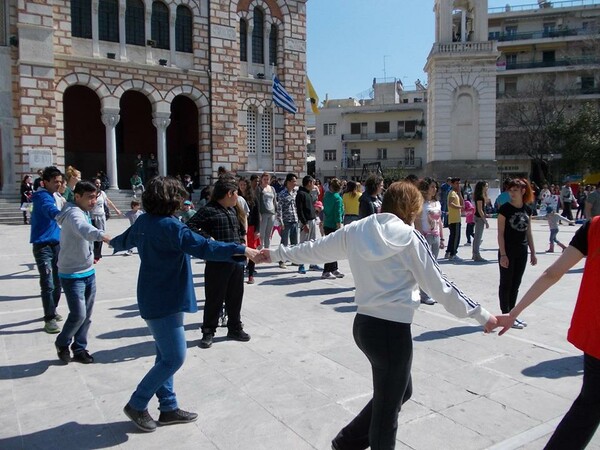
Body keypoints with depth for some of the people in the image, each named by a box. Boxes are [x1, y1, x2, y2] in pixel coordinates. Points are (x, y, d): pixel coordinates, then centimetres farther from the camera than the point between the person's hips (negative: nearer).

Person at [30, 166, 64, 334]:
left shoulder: (51, 195, 13)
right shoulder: (42, 196, -15)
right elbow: (50, 210, -37)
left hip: (56, 243, 8)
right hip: (43, 245, -8)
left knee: (57, 281, 14)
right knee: (48, 284, -10)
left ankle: (52, 311, 30)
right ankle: (49, 319, -4)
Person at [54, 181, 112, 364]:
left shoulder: (84, 212, 9)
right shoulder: (74, 213, -21)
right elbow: (84, 229, -45)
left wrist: (90, 255, 9)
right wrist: (102, 235, -62)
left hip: (89, 272, 9)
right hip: (72, 275, -9)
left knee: (87, 315, 12)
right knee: (78, 315, -9)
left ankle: (79, 349, 27)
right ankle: (62, 343, 18)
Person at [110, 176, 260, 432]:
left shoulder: (143, 222, 5)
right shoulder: (170, 227, -23)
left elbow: (125, 240, 25)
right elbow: (203, 247, -31)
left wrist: (113, 243, 49)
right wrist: (241, 250, -32)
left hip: (154, 299, 10)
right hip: (164, 302, -10)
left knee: (166, 356, 17)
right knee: (174, 358, 0)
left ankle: (168, 407, 27)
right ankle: (137, 405, 14)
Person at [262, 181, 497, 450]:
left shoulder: (356, 230, 5)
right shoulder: (409, 237, -10)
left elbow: (315, 248, 16)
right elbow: (439, 286, -7)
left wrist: (276, 254, 31)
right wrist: (481, 315, 4)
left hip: (364, 324, 7)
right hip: (392, 330, -7)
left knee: (400, 391, 26)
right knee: (387, 407, 11)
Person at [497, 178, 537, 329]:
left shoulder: (527, 209, 7)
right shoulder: (505, 208, -9)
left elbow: (528, 233, 13)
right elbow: (500, 233, -11)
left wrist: (533, 252, 11)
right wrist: (503, 254, -16)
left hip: (522, 251, 6)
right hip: (508, 251, -6)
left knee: (515, 284, 12)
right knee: (506, 284, 2)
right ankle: (506, 316, 8)